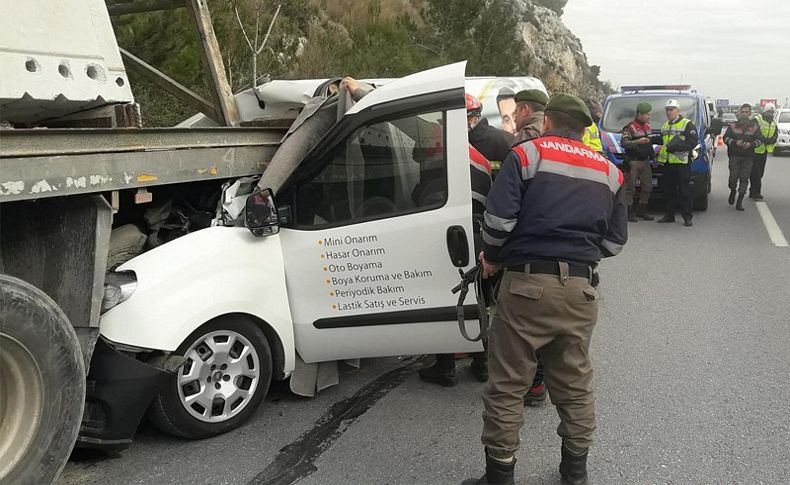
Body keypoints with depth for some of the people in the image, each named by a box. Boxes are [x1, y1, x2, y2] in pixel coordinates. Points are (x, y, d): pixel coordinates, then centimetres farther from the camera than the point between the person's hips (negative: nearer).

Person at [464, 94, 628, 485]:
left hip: (528, 283, -4)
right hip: (581, 289, 5)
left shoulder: (527, 155, 0)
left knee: (506, 386, 5)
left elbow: (498, 218, -12)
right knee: (575, 385, 18)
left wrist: (492, 257, 6)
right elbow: (615, 240, 10)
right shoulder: (610, 172, 13)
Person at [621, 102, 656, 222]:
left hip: (645, 161, 8)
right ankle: (629, 213, -1)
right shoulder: (630, 127, -11)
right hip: (633, 162, -8)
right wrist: (637, 142, -37)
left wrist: (652, 154, 19)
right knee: (630, 188, -5)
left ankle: (641, 211, 20)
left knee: (647, 187, 10)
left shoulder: (648, 126, 16)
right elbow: (623, 143, -24)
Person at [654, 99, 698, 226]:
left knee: (684, 191, -4)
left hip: (682, 163, -7)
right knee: (670, 191, 12)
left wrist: (676, 146, -22)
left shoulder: (687, 124, -5)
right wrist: (651, 139, 15)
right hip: (667, 163, 7)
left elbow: (693, 141, -14)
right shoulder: (665, 125, 19)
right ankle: (670, 215, 20)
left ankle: (687, 217, 1)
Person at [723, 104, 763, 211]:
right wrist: (735, 142, -15)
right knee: (733, 177, -7)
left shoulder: (755, 127, 7)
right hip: (734, 156, 0)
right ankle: (732, 192, 25)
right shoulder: (733, 126, 7)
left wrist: (751, 144, -15)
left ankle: (740, 202, 2)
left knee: (744, 178, -2)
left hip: (748, 158, 0)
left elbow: (760, 140, 5)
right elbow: (726, 138, 3)